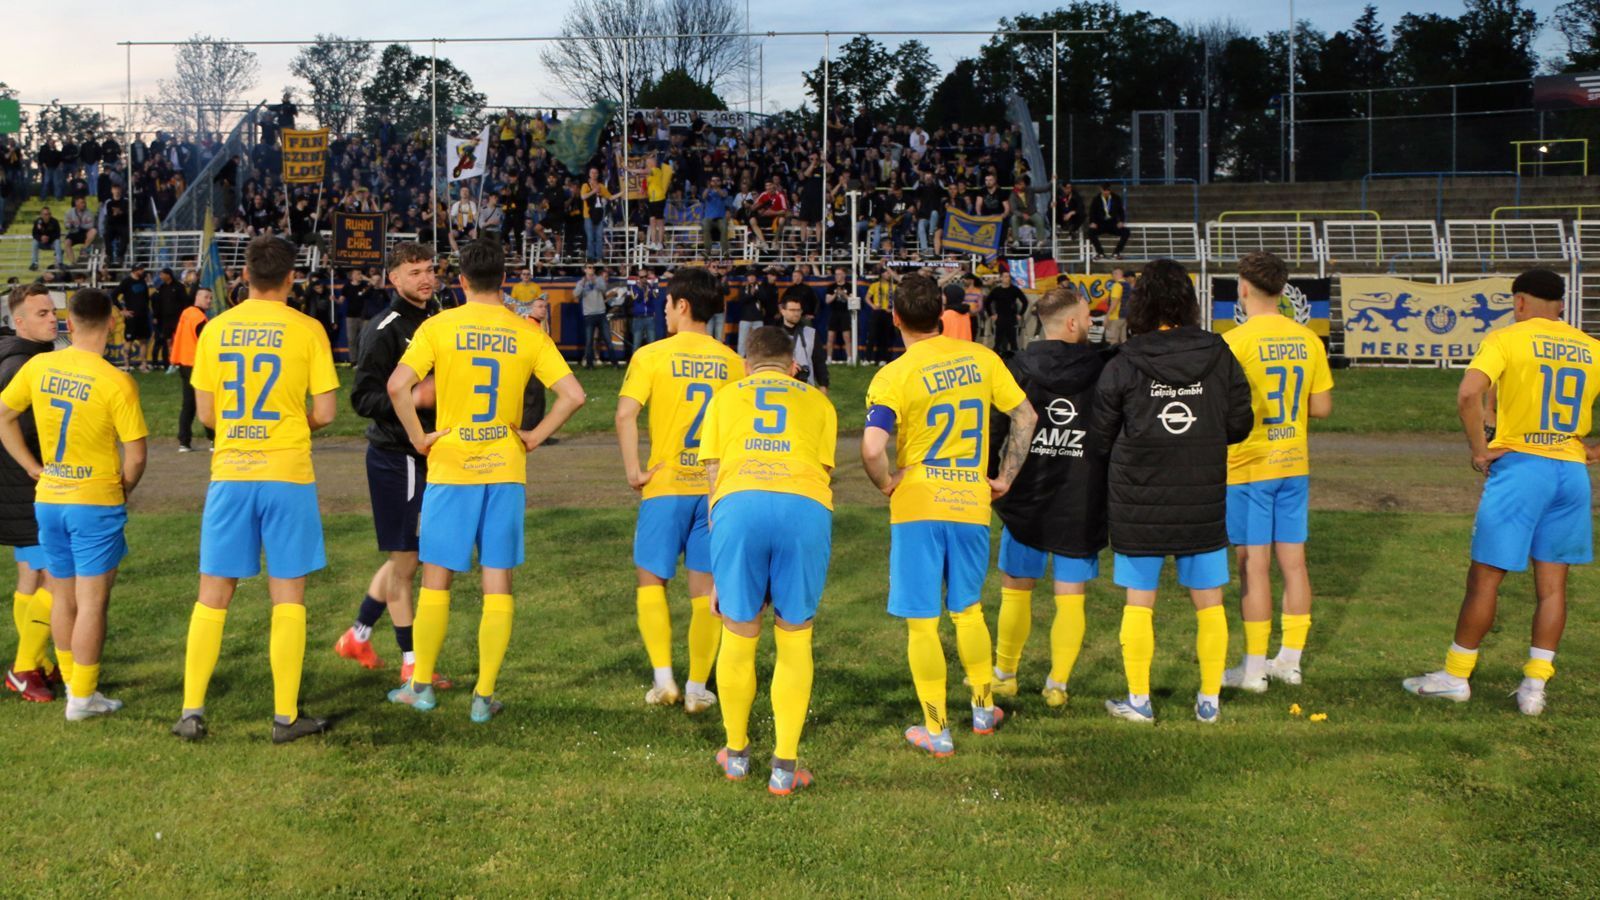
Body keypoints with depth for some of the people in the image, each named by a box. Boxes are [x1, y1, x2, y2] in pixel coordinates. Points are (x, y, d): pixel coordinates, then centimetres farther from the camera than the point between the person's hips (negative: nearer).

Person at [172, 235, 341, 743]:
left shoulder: (215, 329, 4)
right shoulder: (306, 330, -5)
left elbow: (205, 414, 6)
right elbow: (325, 412, -6)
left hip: (229, 473, 3)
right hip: (288, 474, -3)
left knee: (213, 596, 10)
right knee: (287, 596, 4)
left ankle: (192, 711, 11)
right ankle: (286, 716, 7)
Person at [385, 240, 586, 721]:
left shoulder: (438, 327, -4)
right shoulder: (528, 333, 0)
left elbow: (397, 385, -16)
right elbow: (573, 395, -7)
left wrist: (419, 437, -5)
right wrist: (535, 437, 2)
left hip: (450, 469, -1)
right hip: (506, 470, 1)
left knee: (436, 579, 11)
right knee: (498, 584, 6)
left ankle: (421, 686, 20)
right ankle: (485, 696, 9)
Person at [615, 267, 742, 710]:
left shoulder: (652, 355, -4)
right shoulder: (731, 361, 4)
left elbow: (625, 414, -15)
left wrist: (632, 469, -8)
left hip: (666, 485, -2)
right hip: (717, 487, 3)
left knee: (651, 580, 12)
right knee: (705, 587, 8)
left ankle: (663, 678, 4)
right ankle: (698, 687, 11)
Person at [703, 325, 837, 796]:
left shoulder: (726, 396, 27)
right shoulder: (817, 401, 28)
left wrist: (718, 573, 25)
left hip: (738, 502, 0)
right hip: (805, 506, 0)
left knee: (739, 637, 12)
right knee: (795, 640, 10)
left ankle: (736, 753, 28)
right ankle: (785, 766, 12)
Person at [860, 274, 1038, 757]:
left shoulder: (894, 376, -12)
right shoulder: (981, 359, 2)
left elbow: (872, 448, -24)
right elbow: (1026, 417, 6)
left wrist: (885, 483, -5)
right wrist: (1005, 477, 13)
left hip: (917, 505, -4)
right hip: (972, 504, 4)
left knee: (922, 621, 5)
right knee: (968, 610, 23)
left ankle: (936, 730, 11)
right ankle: (984, 708, 34)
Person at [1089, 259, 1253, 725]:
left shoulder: (1122, 367, -9)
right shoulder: (1220, 357, -3)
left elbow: (1100, 438, -2)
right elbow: (1240, 425, 4)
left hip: (1140, 503, -2)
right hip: (1204, 501, 2)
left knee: (1139, 602, 9)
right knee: (1209, 603, 12)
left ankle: (1139, 701, 16)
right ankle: (1210, 700, 20)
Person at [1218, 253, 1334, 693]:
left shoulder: (1236, 341, -14)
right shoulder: (1308, 339, 4)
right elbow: (1322, 407, 7)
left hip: (1249, 466, -6)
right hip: (1294, 463, 6)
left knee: (1254, 565, -1)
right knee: (1293, 561, 11)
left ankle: (1253, 669, 5)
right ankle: (1289, 660, 20)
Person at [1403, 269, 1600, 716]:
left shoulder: (1506, 339, -5)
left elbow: (1468, 394, -21)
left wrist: (1479, 449, -11)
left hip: (1519, 465, -4)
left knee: (1485, 577, 5)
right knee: (1552, 583, 9)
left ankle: (1455, 676, 14)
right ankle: (1535, 687, 13)